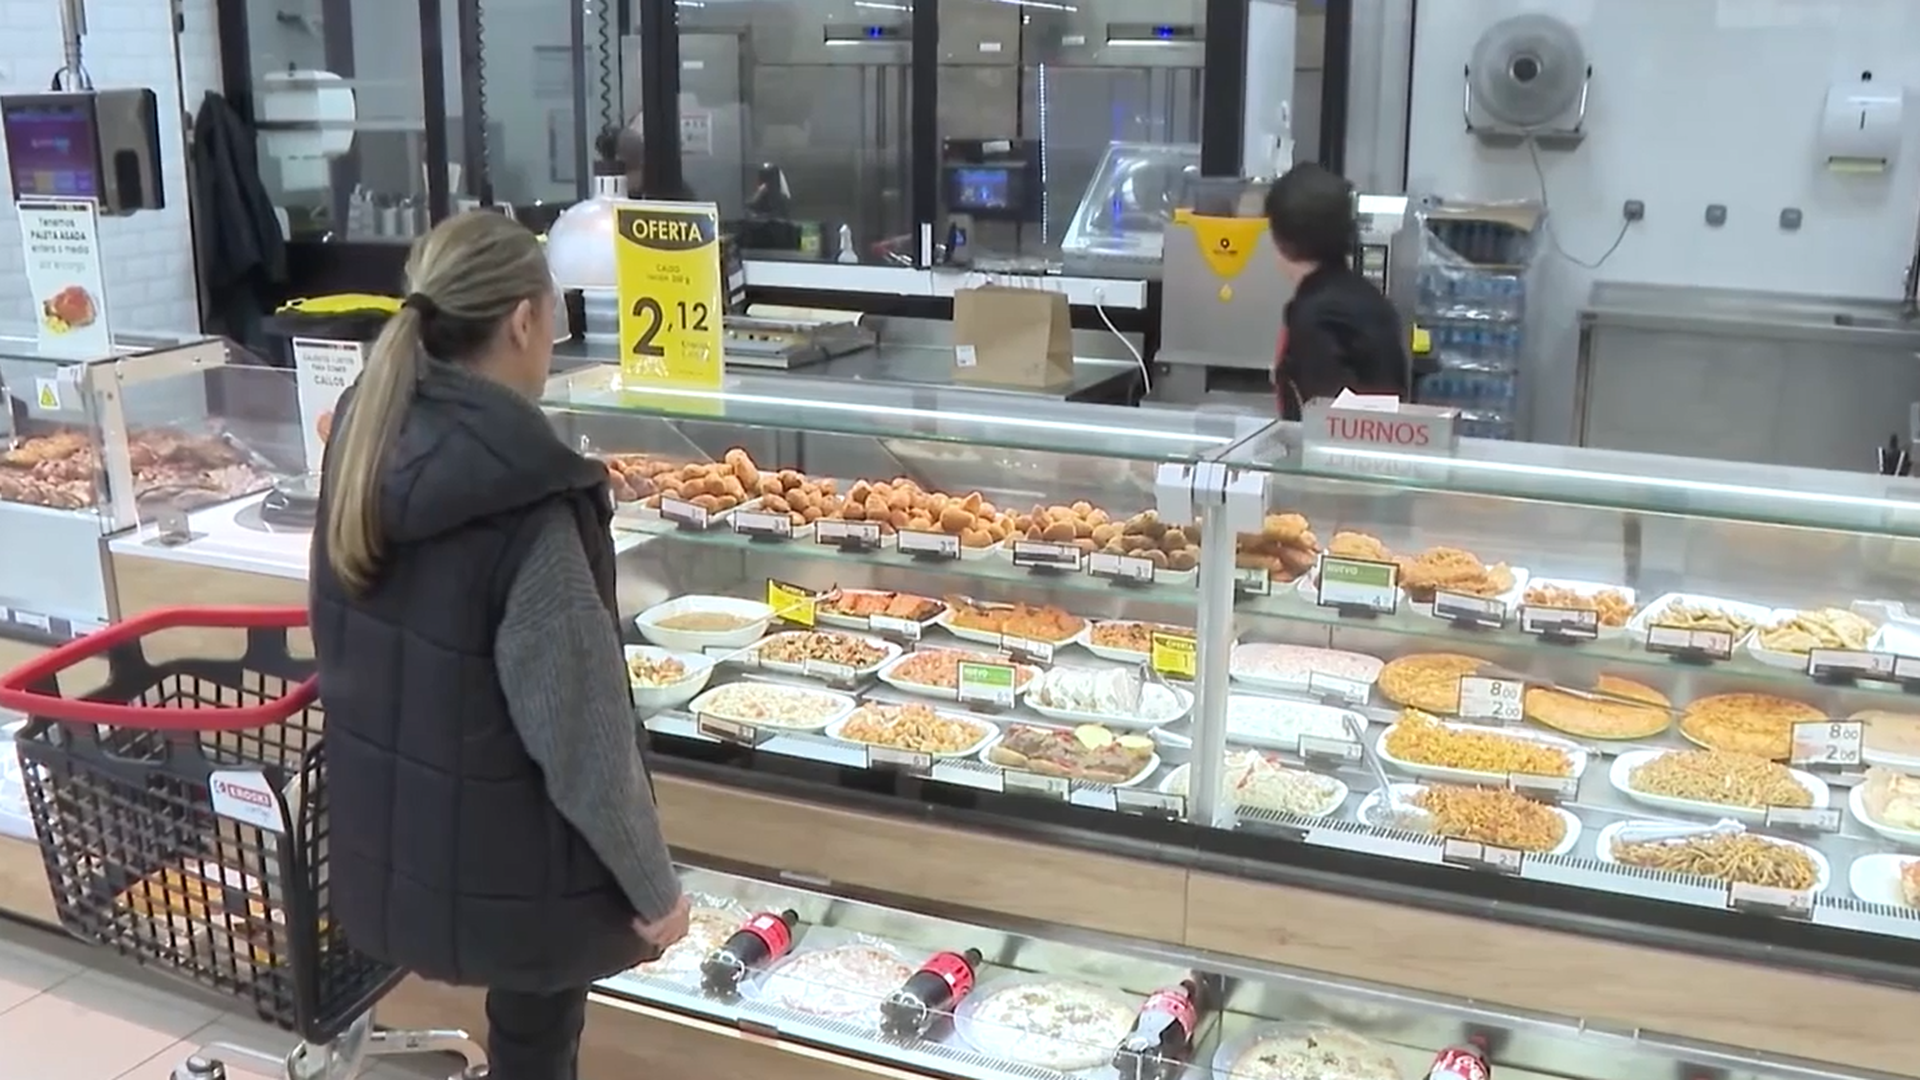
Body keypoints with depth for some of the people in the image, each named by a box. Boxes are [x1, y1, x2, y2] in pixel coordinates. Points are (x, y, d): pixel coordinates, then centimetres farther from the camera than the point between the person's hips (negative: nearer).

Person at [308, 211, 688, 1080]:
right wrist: (655, 887, -11)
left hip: (388, 839, 7)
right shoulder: (523, 503, -28)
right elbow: (583, 733, -24)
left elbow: (348, 647, 7)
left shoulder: (363, 438, -5)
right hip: (505, 865, -7)